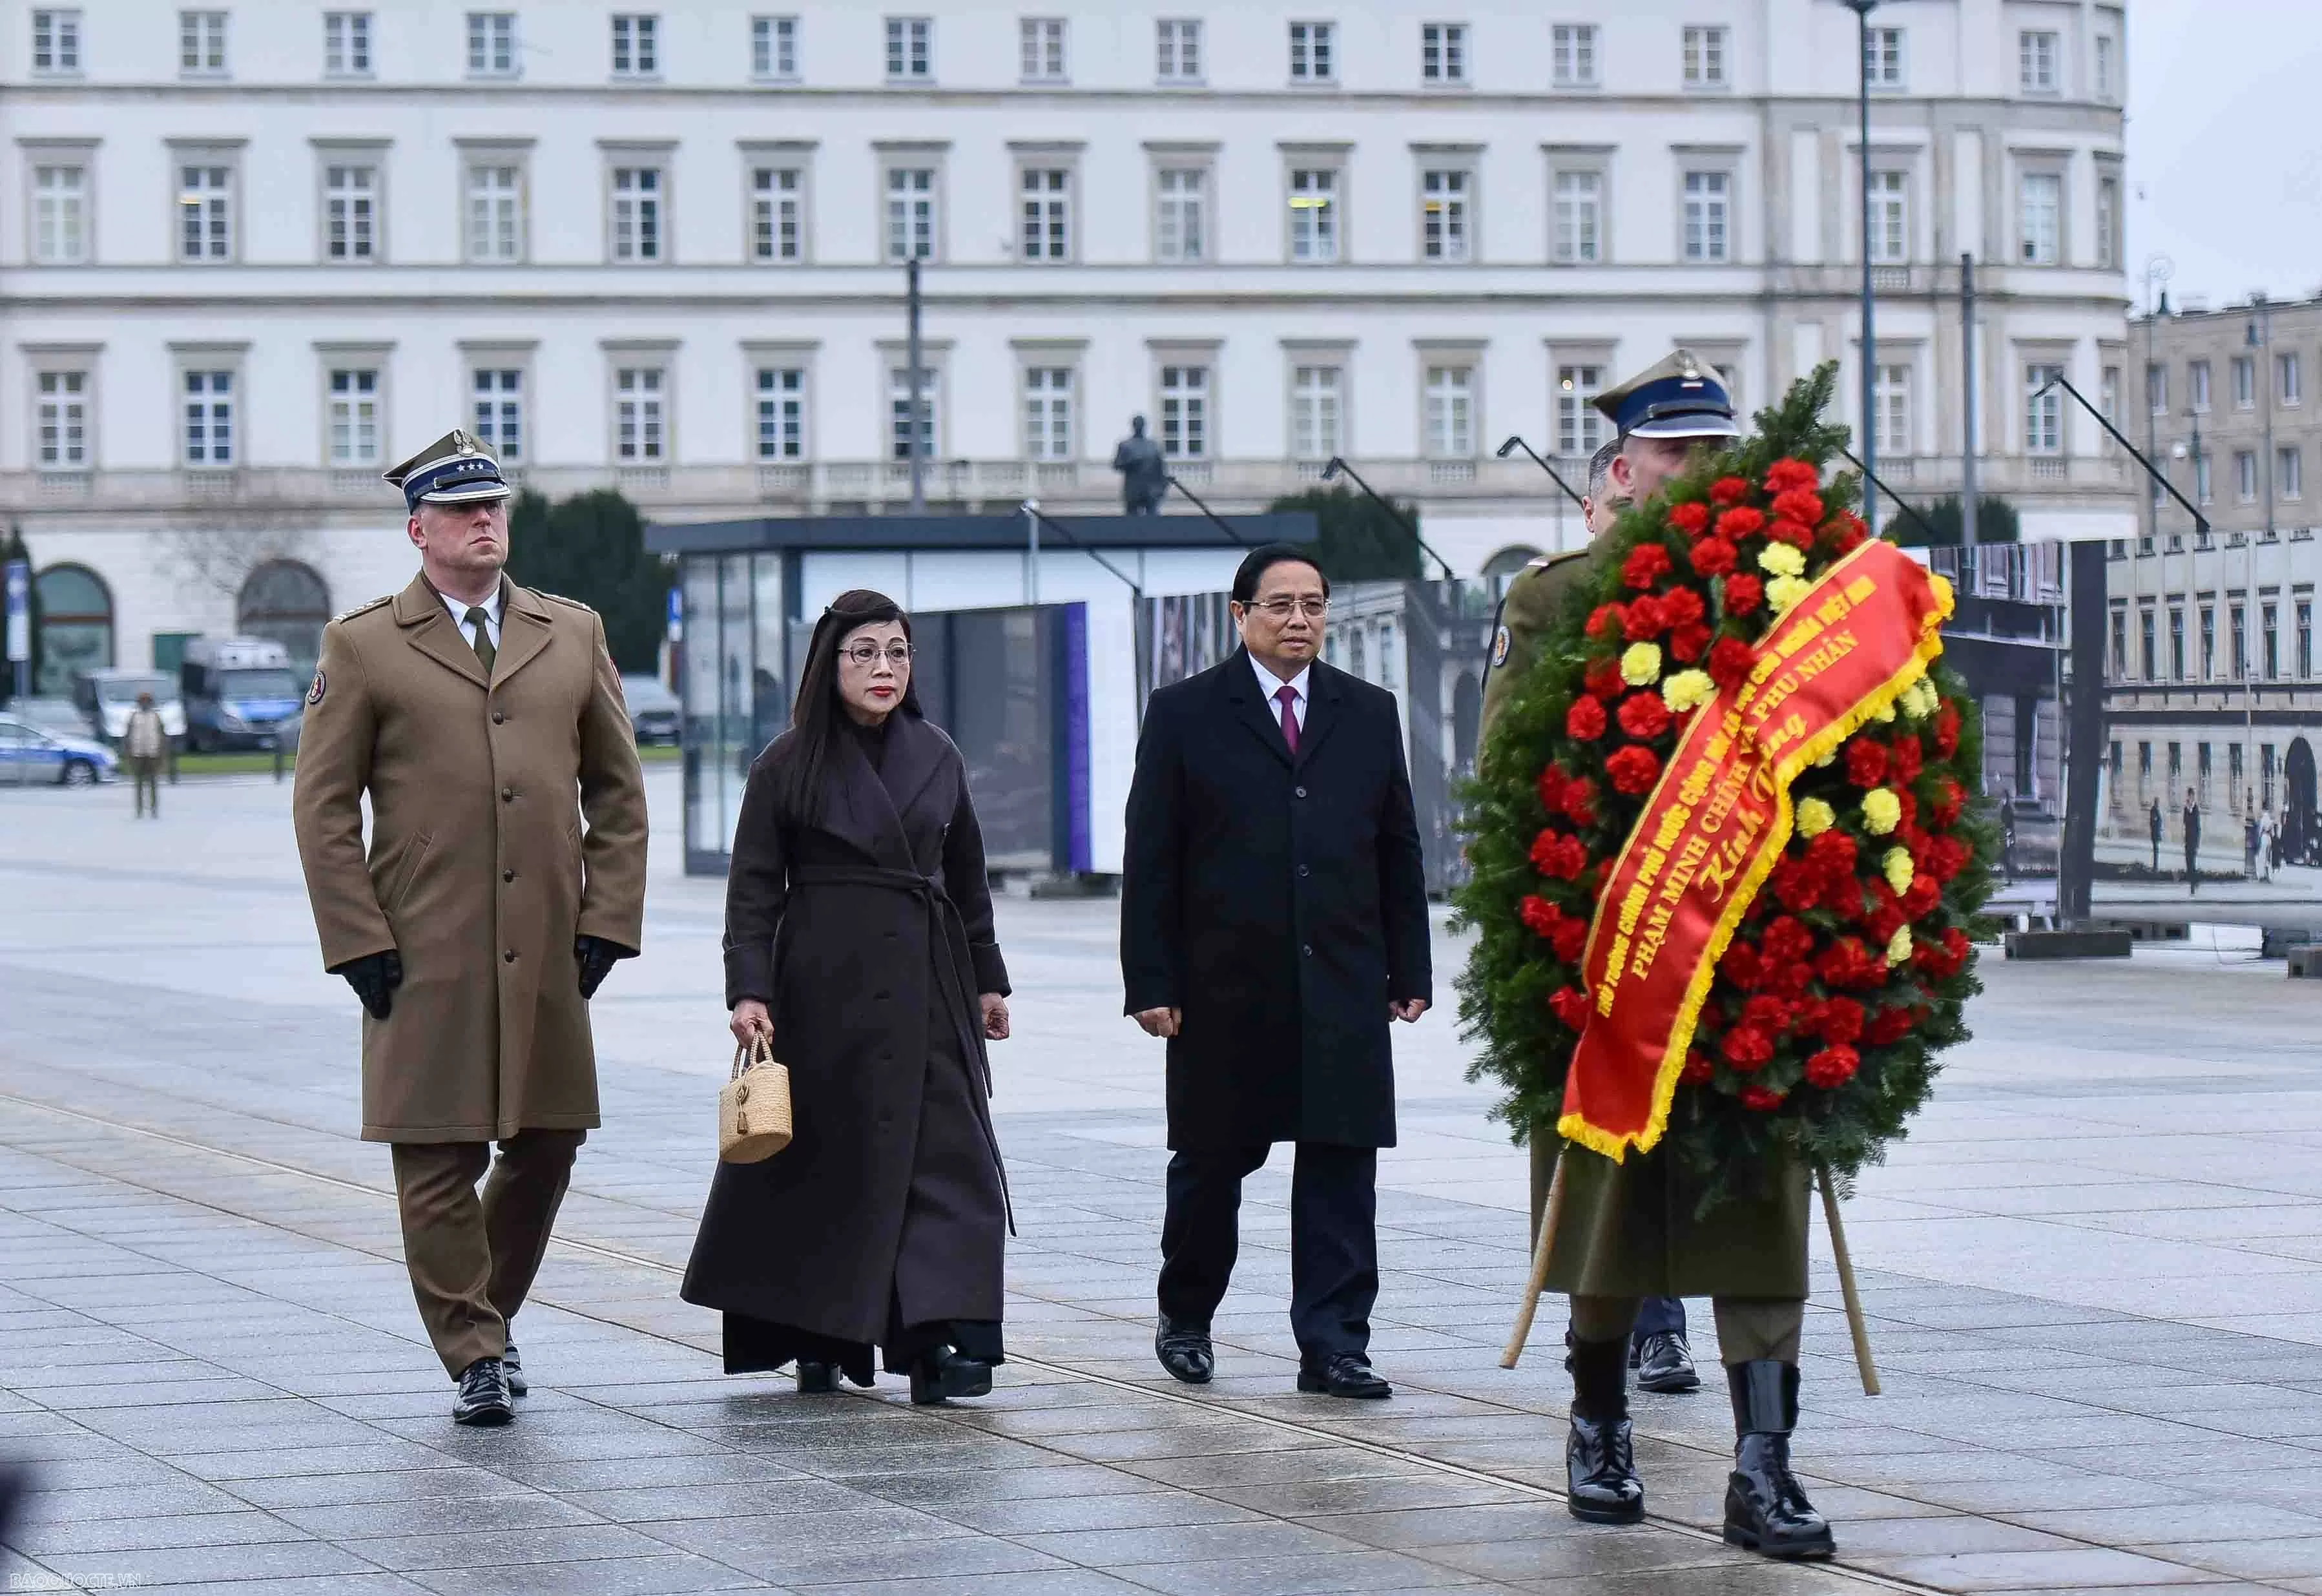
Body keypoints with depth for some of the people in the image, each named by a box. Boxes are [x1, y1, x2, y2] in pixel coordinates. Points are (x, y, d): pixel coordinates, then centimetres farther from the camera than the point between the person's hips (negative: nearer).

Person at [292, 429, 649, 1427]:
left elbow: (618, 790, 14)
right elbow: (324, 808, 1)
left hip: (549, 954, 3)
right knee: (440, 1160, -2)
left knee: (548, 1144, 8)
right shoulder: (362, 647, 2)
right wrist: (360, 943, -6)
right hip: (424, 960, -3)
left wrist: (607, 920, 4)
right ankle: (473, 1355, 8)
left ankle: (491, 1314, 29)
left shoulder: (574, 634, 12)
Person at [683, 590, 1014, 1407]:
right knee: (824, 1158, 4)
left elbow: (967, 878, 17)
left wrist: (987, 979, 18)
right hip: (823, 987, -3)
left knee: (943, 1154, -8)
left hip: (925, 983, 3)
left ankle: (937, 1340, -13)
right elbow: (752, 889, -4)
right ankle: (820, 1337, 19)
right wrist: (748, 989, -14)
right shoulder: (788, 765, -1)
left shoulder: (936, 757, 9)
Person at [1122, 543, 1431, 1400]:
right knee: (1211, 1160, 9)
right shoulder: (1185, 714, 2)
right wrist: (1152, 983, -7)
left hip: (1344, 986, 2)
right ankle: (1184, 1319, 29)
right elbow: (1150, 862, -1)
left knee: (1341, 1165, -3)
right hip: (1225, 988, -2)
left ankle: (1334, 1345, -2)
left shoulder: (1369, 714, 11)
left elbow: (1399, 853, 13)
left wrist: (1410, 970, 6)